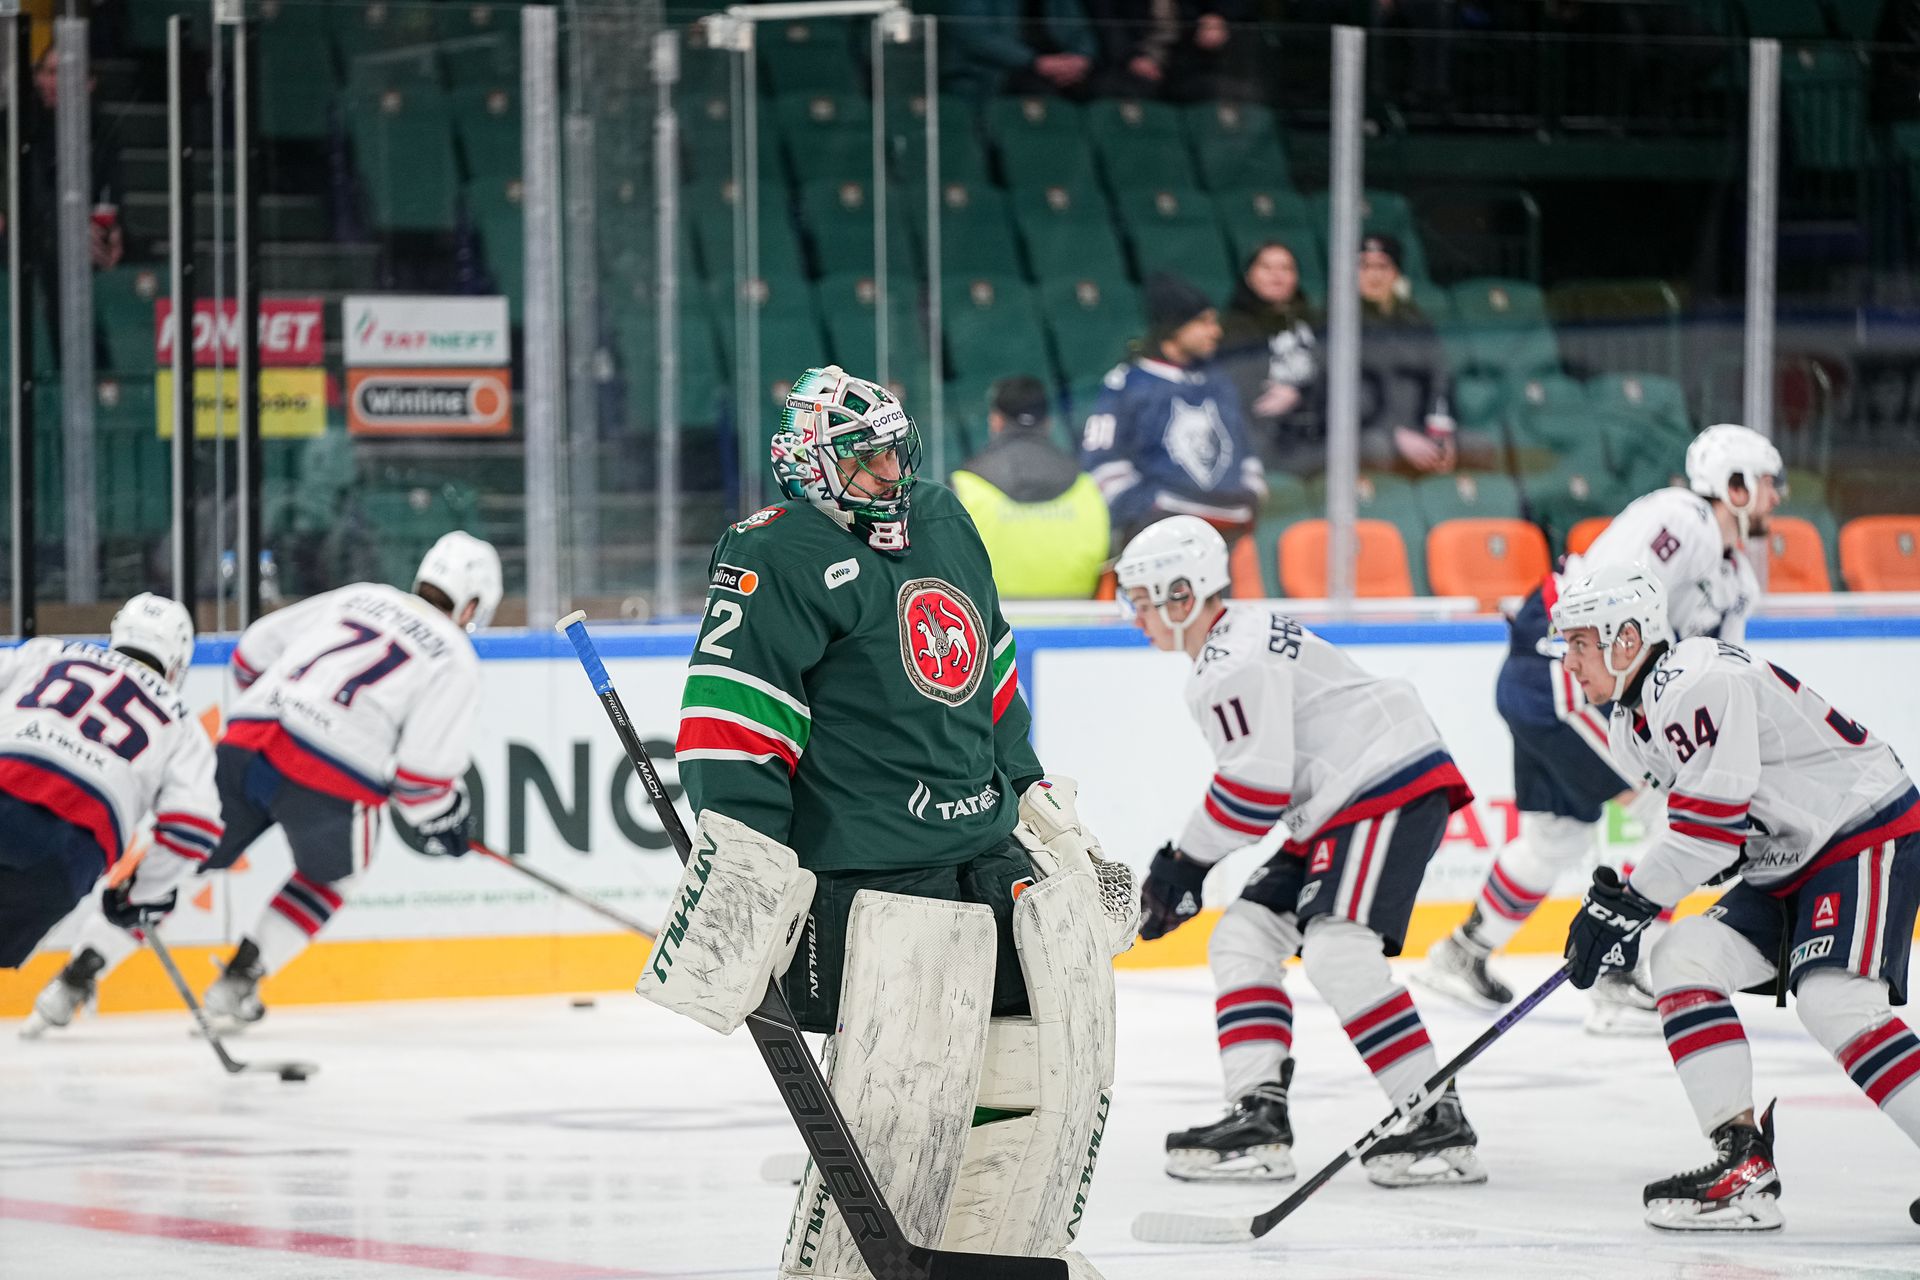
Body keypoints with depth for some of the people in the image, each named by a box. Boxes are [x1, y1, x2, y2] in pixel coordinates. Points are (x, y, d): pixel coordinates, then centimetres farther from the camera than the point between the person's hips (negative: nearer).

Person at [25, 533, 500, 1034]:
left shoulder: (355, 598, 22)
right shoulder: (455, 658, 8)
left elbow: (252, 652, 26)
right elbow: (426, 762, -2)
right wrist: (440, 822, 15)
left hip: (244, 747, 4)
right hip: (327, 782, -4)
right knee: (331, 876, 27)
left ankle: (76, 976, 10)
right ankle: (237, 983, 18)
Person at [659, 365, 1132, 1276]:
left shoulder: (943, 524, 16)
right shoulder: (782, 557, -10)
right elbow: (731, 709, -17)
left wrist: (1038, 801, 29)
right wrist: (742, 850, -24)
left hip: (999, 850, 9)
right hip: (875, 878, -9)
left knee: (1063, 1063, 9)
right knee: (901, 1102, -16)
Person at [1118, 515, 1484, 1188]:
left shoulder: (1234, 664, -16)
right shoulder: (1240, 639, 19)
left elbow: (1256, 787, -20)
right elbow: (1257, 775, 24)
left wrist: (1187, 864, -6)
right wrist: (1183, 866, 19)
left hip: (1392, 789, -12)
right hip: (1338, 808, 12)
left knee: (1337, 948, -24)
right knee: (1244, 937, 8)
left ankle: (1439, 1124, -23)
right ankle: (1260, 1116, 2)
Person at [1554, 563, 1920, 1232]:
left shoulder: (1702, 683, -22)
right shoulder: (1634, 720, 11)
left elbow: (1709, 820, -25)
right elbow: (1688, 830, 19)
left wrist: (1627, 903, -19)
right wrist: (1622, 895, 4)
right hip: (1789, 864, 10)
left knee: (1833, 999, -26)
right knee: (1684, 958, -2)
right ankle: (1743, 1164, -6)